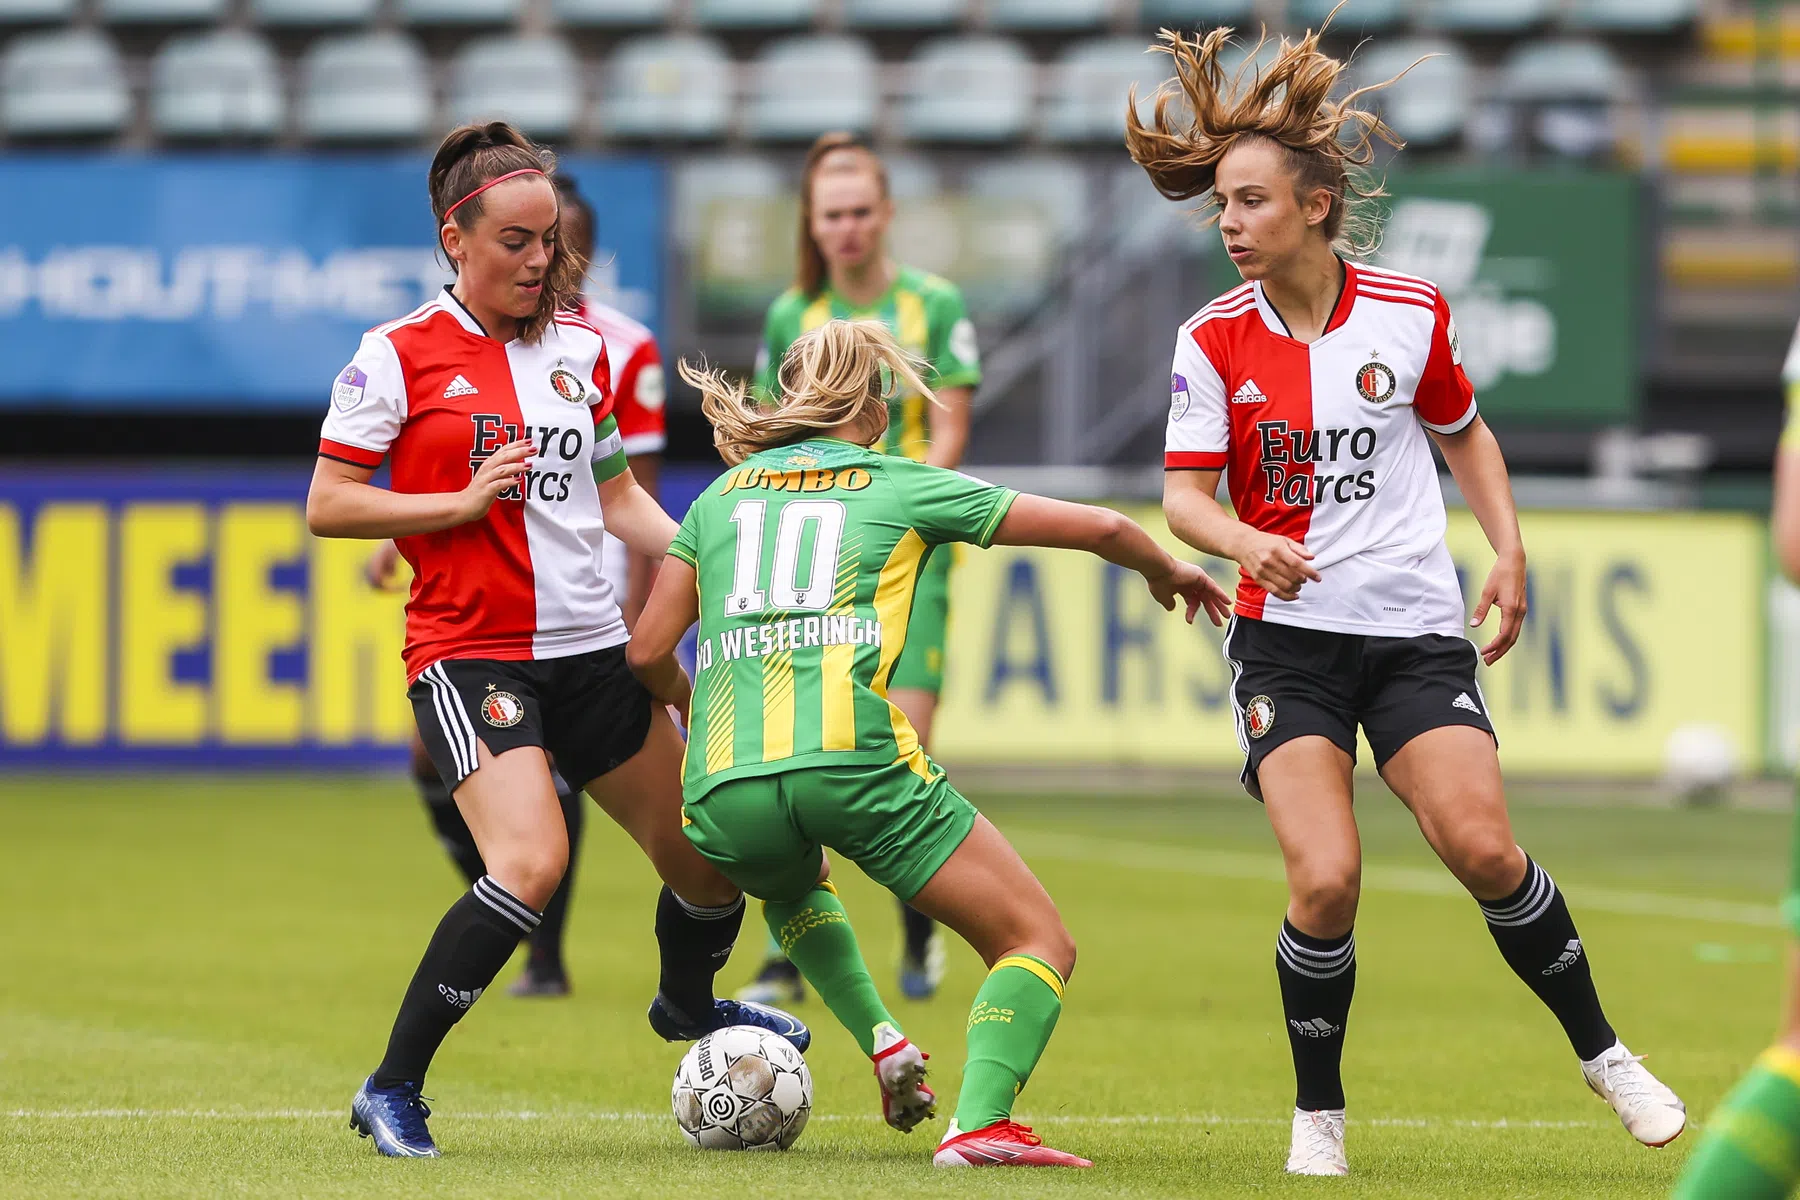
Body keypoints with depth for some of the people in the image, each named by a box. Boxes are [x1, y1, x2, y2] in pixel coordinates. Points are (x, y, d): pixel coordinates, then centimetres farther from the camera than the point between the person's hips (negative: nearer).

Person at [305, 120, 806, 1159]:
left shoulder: (581, 348, 11)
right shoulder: (400, 356, -5)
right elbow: (327, 507, -6)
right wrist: (463, 502, -16)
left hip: (590, 647, 6)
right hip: (469, 654, -6)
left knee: (709, 856, 11)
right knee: (532, 864, -27)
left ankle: (688, 1005, 46)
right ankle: (393, 1091, -16)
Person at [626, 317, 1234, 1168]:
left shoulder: (720, 497, 22)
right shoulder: (901, 487, 15)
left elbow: (647, 651, 20)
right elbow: (1098, 527, 16)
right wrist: (1167, 572, 36)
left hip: (721, 793, 4)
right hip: (853, 764, -4)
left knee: (793, 884, 40)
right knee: (1039, 944, 5)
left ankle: (880, 1041, 17)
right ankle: (979, 1122, -20)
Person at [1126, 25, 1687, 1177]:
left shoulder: (1411, 312, -2)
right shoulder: (1214, 340, -3)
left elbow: (1464, 433, 15)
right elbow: (1184, 492, -7)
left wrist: (1510, 550, 4)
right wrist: (1245, 542, -29)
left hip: (1417, 628, 0)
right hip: (1286, 638, 0)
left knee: (1484, 850, -13)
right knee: (1324, 881, -17)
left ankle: (1602, 1050, 10)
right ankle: (1318, 1113, 4)